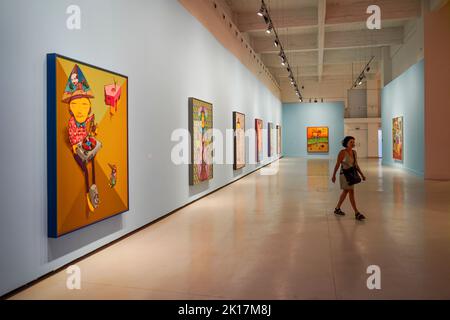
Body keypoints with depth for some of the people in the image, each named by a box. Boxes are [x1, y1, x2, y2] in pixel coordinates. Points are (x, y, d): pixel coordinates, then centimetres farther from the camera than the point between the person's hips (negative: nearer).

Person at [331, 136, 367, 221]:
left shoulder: (354, 152, 7)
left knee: (345, 192, 15)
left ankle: (337, 209, 30)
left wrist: (362, 174, 6)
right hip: (345, 175, -8)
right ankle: (357, 214, -11)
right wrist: (334, 175, -13)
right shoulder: (342, 152, -13)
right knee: (351, 193, -12)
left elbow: (356, 165, 11)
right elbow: (337, 164, -12)